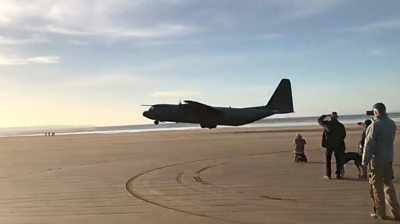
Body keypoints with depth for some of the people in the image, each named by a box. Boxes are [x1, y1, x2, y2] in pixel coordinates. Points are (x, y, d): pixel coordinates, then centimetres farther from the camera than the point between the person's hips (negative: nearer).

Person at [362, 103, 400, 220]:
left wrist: (365, 160, -11)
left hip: (376, 159, -7)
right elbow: (390, 140, 13)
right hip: (389, 158, 7)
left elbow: (369, 144, -16)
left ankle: (380, 212, 12)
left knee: (377, 186, 5)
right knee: (389, 185, 16)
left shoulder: (375, 125, -17)